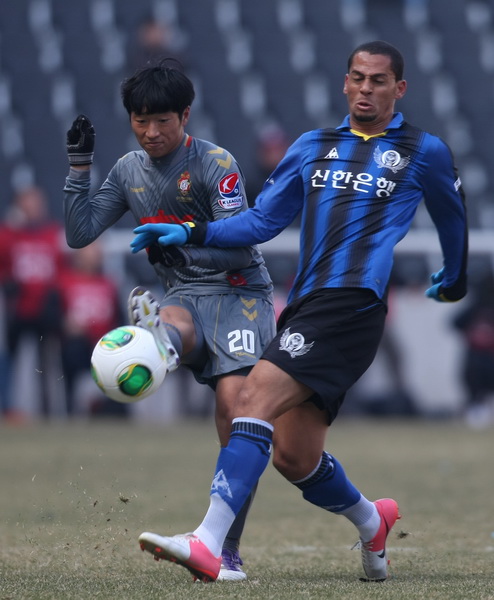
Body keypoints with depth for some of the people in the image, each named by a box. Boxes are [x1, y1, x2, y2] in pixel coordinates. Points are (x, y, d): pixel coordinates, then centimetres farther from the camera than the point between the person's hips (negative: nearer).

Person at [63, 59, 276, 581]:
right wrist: (79, 168, -1)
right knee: (172, 326, -36)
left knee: (234, 406, -19)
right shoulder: (128, 171, 9)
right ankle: (159, 342, -77)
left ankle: (227, 550, -14)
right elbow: (79, 234, 8)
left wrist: (180, 244, -28)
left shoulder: (215, 164, -8)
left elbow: (239, 246, -15)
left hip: (239, 291, -4)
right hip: (184, 296, 4)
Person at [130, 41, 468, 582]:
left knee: (256, 396, -24)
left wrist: (455, 280, 40)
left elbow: (452, 217, 27)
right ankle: (371, 521, 34)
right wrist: (193, 233, 6)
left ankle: (209, 542, -33)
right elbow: (263, 220, 20)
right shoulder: (313, 147, 21)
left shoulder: (423, 152, 10)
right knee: (294, 457, 3)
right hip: (307, 305, 6)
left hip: (353, 303, -6)